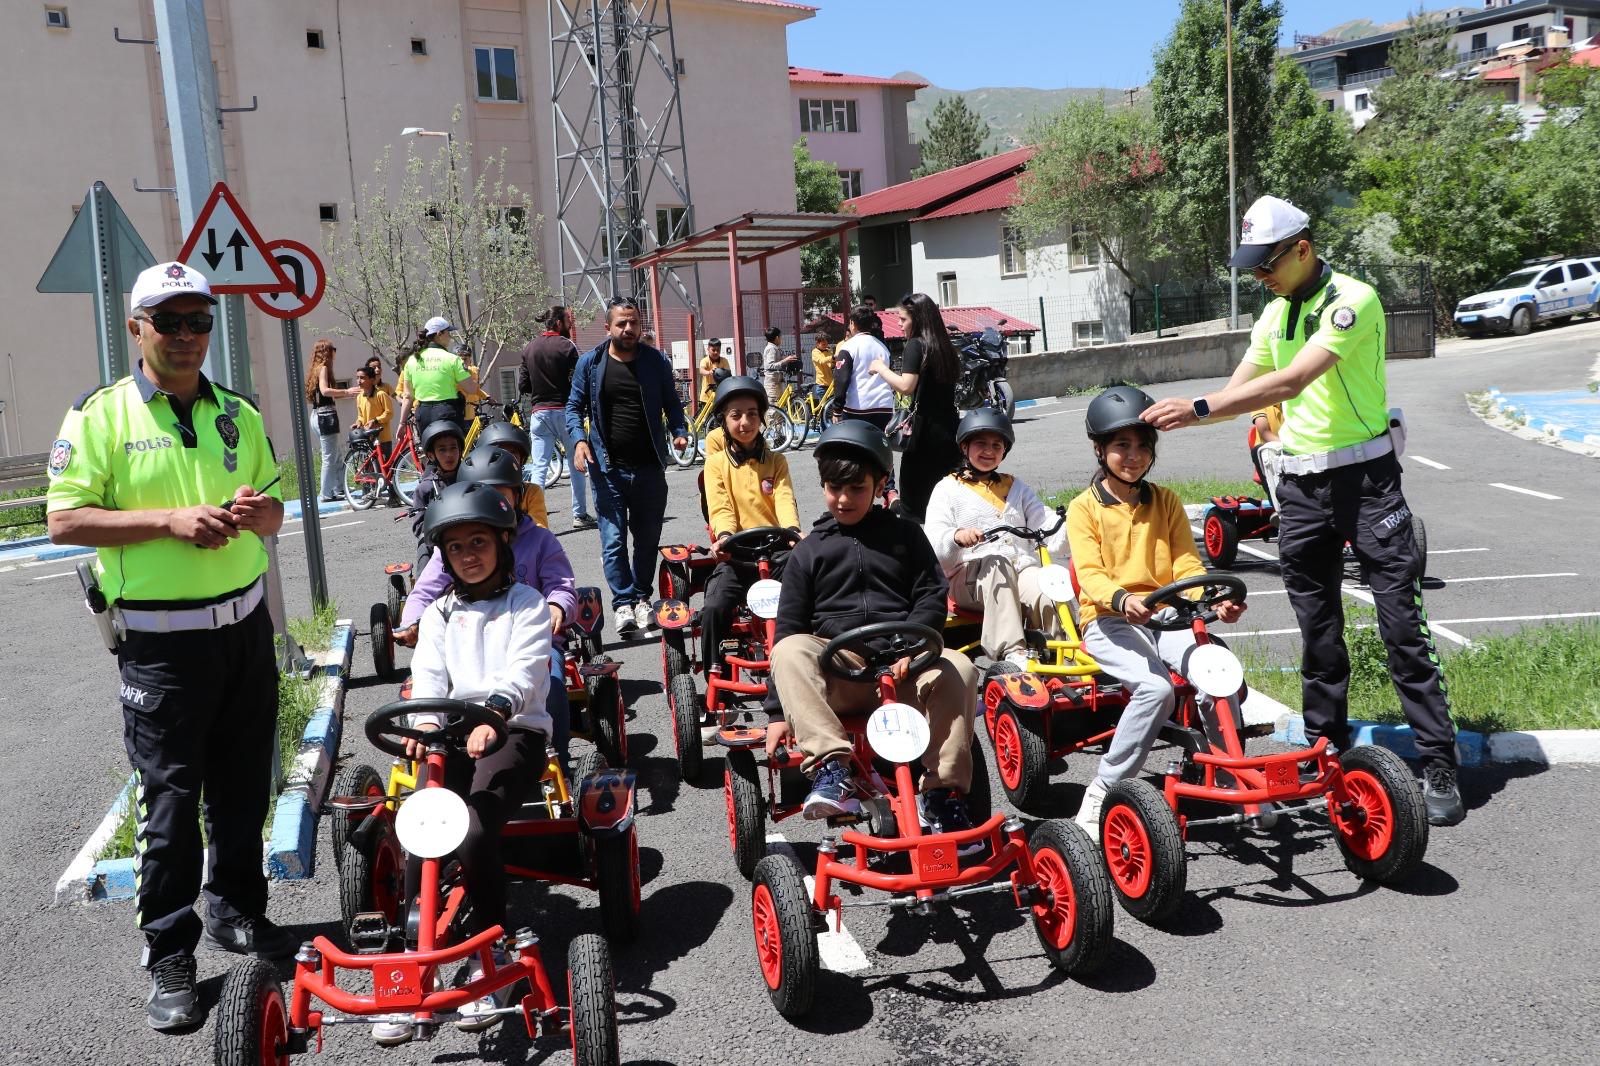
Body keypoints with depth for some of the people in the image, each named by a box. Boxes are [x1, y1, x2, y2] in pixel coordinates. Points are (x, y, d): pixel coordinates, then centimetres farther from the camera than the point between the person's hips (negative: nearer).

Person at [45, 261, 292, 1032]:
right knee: (170, 796, 1)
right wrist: (171, 519, -20)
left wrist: (254, 510, -7)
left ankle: (236, 911, 32)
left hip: (244, 624, 5)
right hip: (162, 640, -5)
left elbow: (275, 513, 16)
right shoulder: (99, 416, -4)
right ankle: (168, 953, 14)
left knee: (243, 786, 14)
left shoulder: (237, 415, 10)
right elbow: (64, 519, -10)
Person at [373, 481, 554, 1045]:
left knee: (474, 829, -29)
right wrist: (425, 721, -20)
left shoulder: (526, 604, 6)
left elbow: (523, 670, -12)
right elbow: (427, 674, 2)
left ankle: (490, 950, -9)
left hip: (514, 729, -4)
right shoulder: (439, 613, 18)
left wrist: (493, 711, -33)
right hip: (452, 734, 4)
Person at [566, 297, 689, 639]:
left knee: (648, 538, 9)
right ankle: (623, 604, 1)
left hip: (650, 467, 2)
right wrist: (579, 439, -9)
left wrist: (680, 431, -7)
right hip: (609, 468, -1)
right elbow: (574, 406, 9)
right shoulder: (590, 363, 2)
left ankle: (642, 598, 23)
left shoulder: (656, 361, 5)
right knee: (613, 540, -6)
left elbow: (672, 403, 12)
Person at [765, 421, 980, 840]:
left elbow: (933, 599, 8)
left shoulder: (904, 535, 16)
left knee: (958, 667, -31)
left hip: (902, 668, 0)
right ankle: (831, 767, -38)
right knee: (789, 650, -31)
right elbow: (789, 628, 9)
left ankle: (944, 794, -22)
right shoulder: (809, 551, 13)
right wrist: (778, 711, 1)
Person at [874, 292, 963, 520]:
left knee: (913, 504, -2)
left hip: (926, 433, -7)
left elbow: (906, 386, -20)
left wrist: (881, 368, -5)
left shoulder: (915, 345, -8)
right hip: (950, 431, 7)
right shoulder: (944, 347, 14)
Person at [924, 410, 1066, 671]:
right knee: (997, 562, -38)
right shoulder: (948, 489, 13)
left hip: (1021, 569, 3)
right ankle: (1012, 653, -44)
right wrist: (956, 537, -26)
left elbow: (1051, 534, 14)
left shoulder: (1017, 488, 27)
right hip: (969, 575, -3)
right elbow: (933, 544, -2)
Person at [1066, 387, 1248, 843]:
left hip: (1166, 617, 4)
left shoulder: (1166, 501, 15)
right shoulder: (1085, 507, 2)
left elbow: (1186, 564, 7)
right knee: (1156, 688, -32)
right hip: (1109, 621, -3)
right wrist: (1121, 599, -34)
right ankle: (1102, 792, -18)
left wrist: (1216, 598, -15)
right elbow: (1090, 573, -11)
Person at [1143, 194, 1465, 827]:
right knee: (1317, 632, 11)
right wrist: (1177, 417, -5)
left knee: (1403, 627, -3)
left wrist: (1197, 409, -28)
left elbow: (1291, 381, -25)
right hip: (1300, 486, 7)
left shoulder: (1352, 300, -14)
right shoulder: (1275, 314, 12)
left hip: (1365, 477, -7)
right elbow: (1240, 390, 12)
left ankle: (1439, 768, 5)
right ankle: (1326, 753, 22)